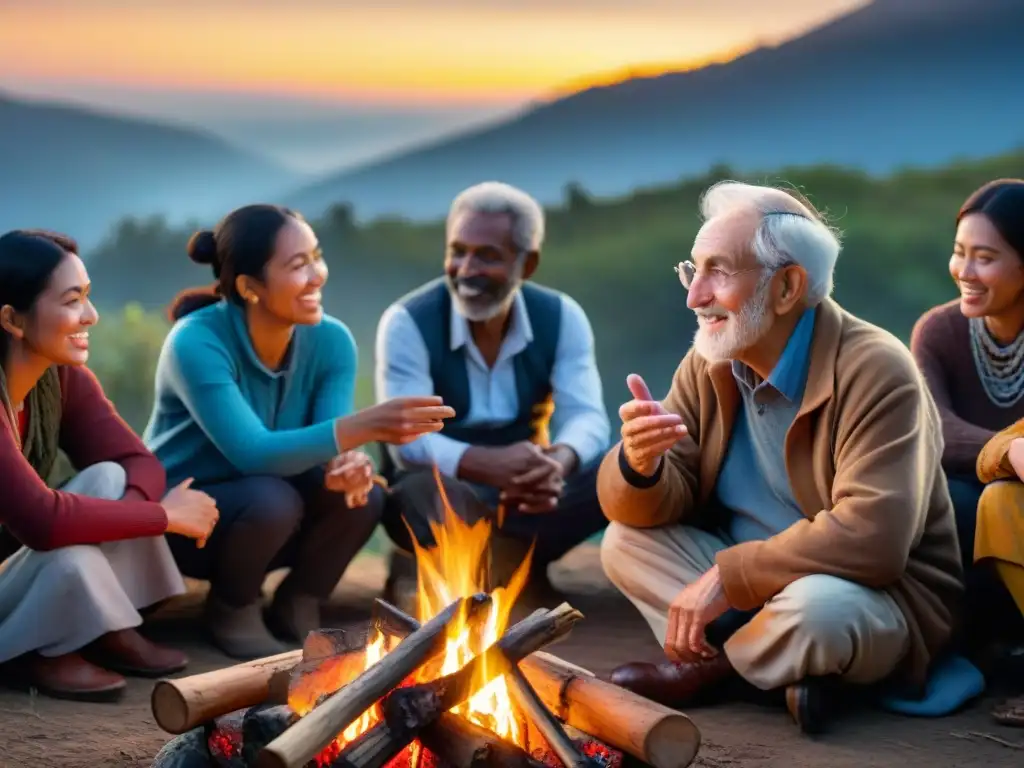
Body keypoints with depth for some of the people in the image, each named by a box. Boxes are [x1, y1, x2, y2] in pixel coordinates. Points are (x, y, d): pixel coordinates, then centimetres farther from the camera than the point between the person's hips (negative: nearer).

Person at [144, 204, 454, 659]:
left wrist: (348, 461, -42)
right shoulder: (196, 343, -28)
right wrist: (365, 426, -49)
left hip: (265, 517, 5)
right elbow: (252, 453, -38)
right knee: (271, 499, -34)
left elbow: (329, 441, -17)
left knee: (361, 494, -24)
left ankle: (298, 605, 3)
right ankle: (231, 610, -4)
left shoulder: (330, 340, -12)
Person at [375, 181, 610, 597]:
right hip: (445, 494, -3)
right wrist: (491, 465, -46)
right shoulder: (407, 322, -14)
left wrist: (556, 463, -41)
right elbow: (407, 440, -25)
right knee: (424, 492, -40)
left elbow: (586, 416, -15)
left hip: (520, 498, 4)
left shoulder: (562, 317, -4)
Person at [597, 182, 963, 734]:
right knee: (626, 542, -7)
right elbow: (647, 510, -3)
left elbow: (872, 537, -33)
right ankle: (790, 665, -16)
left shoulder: (874, 371, -22)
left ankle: (709, 670, -7)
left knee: (817, 606, -38)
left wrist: (729, 577, -31)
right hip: (751, 585, 7)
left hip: (880, 597, -7)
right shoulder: (708, 364, -1)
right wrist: (640, 464, -28)